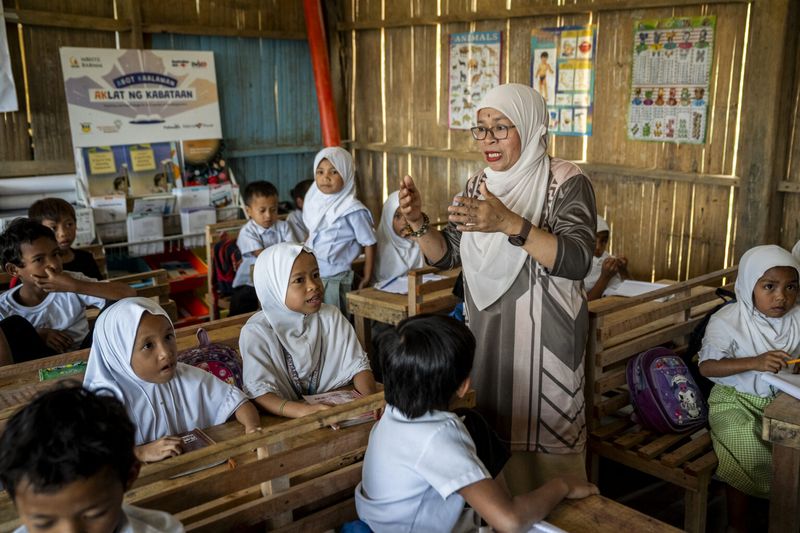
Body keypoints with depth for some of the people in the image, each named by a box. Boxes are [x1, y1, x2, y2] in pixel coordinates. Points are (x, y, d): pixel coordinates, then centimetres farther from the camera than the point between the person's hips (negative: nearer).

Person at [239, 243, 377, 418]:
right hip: (285, 417, -3)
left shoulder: (332, 317, 2)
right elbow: (259, 392, -20)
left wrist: (371, 398, -21)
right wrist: (302, 410, -37)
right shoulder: (256, 332, -11)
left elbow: (356, 364, 0)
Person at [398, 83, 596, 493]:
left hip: (543, 337, -6)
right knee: (490, 432, 16)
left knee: (543, 437, 3)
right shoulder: (478, 185, 6)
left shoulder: (566, 183, -12)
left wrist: (508, 223, -36)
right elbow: (446, 256, 8)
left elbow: (576, 261, -25)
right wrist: (418, 223, -12)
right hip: (486, 332, 6)